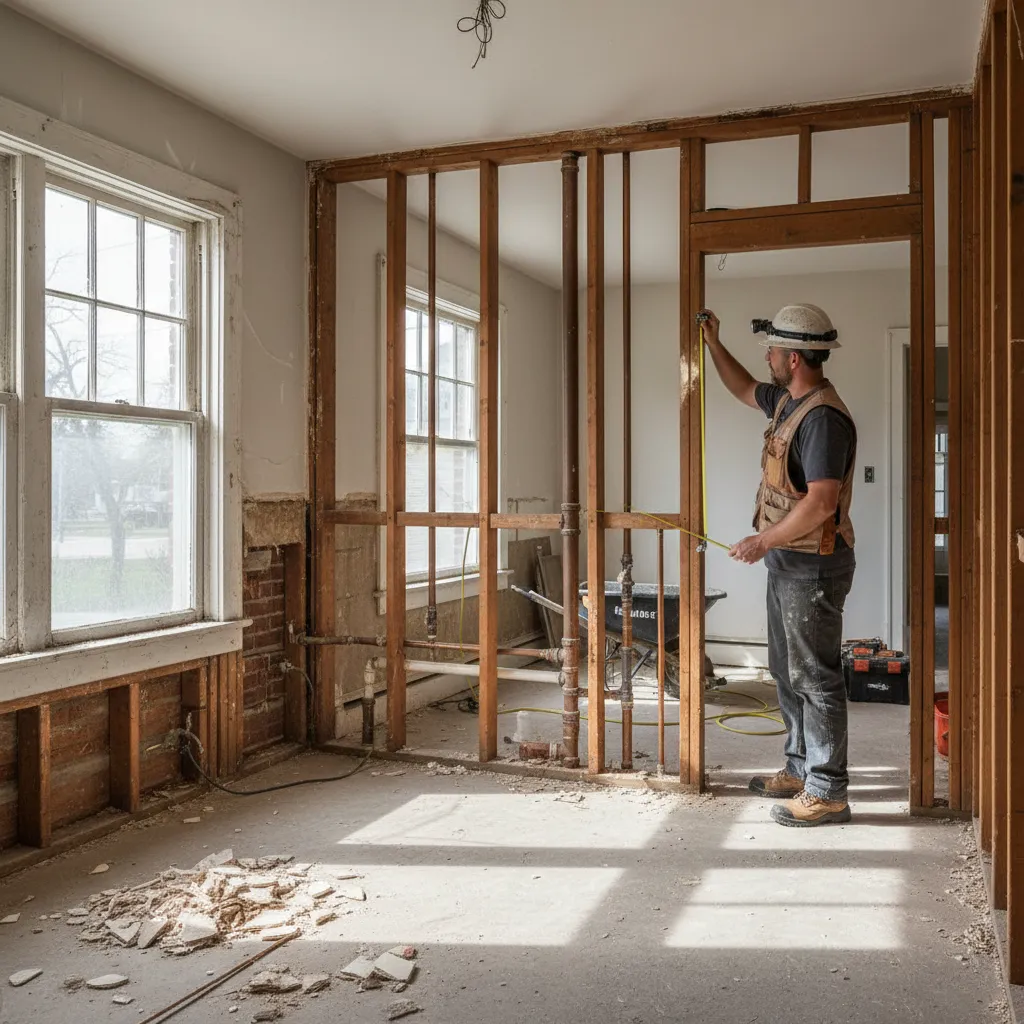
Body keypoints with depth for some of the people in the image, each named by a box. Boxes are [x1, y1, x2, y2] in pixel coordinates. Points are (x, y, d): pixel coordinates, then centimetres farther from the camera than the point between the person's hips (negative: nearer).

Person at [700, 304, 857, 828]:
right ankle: (800, 770, 31)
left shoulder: (822, 416, -22)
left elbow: (822, 503, -27)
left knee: (814, 678, -3)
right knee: (787, 671, 18)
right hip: (787, 563, 10)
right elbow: (744, 389, 31)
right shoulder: (787, 401, 9)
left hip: (812, 567, -10)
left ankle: (827, 793, 7)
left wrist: (763, 541, -19)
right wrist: (713, 342, 27)